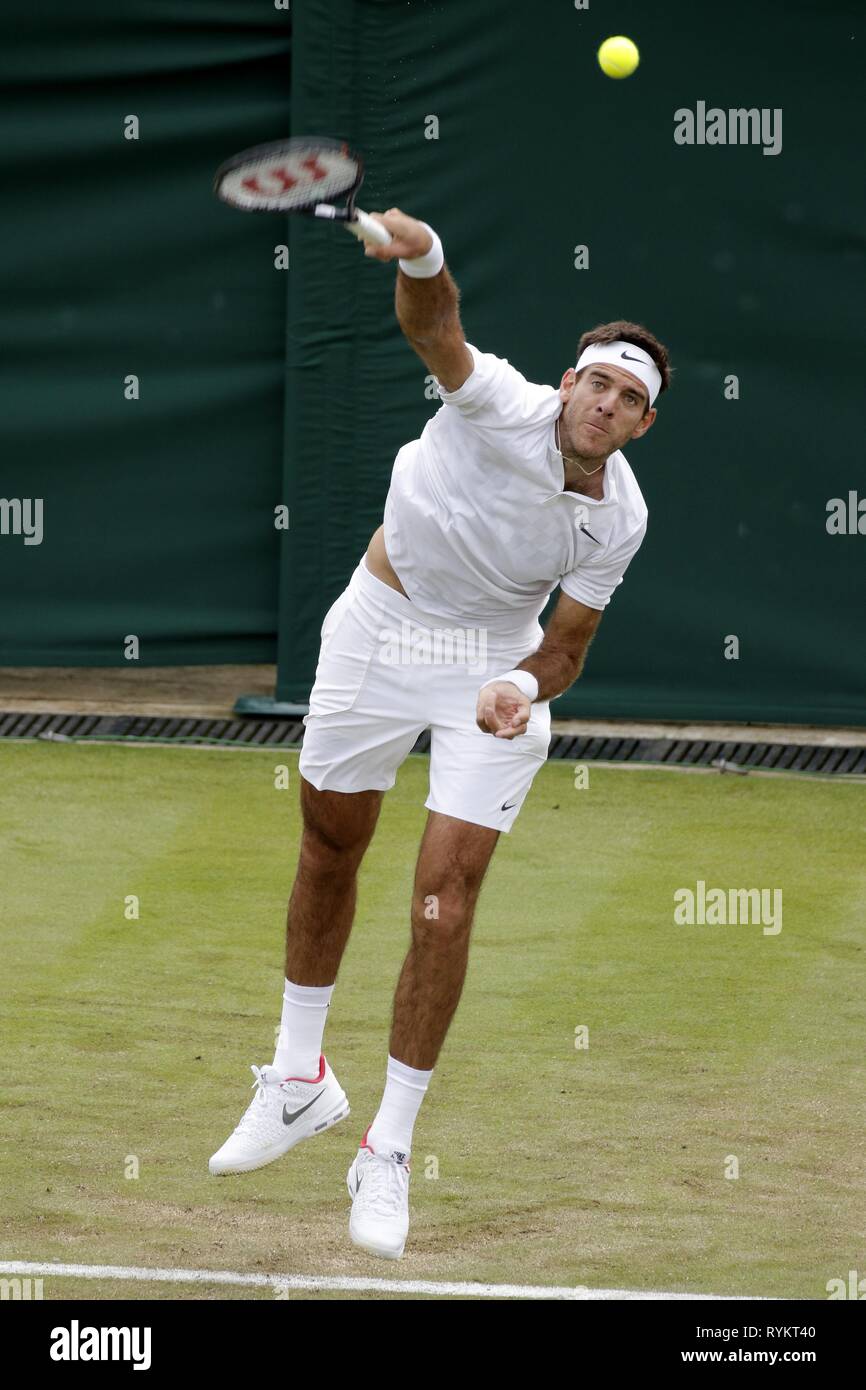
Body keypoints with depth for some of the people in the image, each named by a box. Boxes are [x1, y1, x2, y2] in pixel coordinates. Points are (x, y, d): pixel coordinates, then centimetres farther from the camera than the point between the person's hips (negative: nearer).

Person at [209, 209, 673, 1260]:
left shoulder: (618, 519, -15)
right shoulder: (499, 405, -24)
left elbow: (566, 645, -4)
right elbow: (434, 329, -44)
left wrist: (525, 686, -27)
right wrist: (422, 261, -67)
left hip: (497, 665, 0)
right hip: (379, 627, 0)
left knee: (446, 895, -10)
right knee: (328, 847, 14)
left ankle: (387, 1154, 1)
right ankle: (300, 1083, 35)